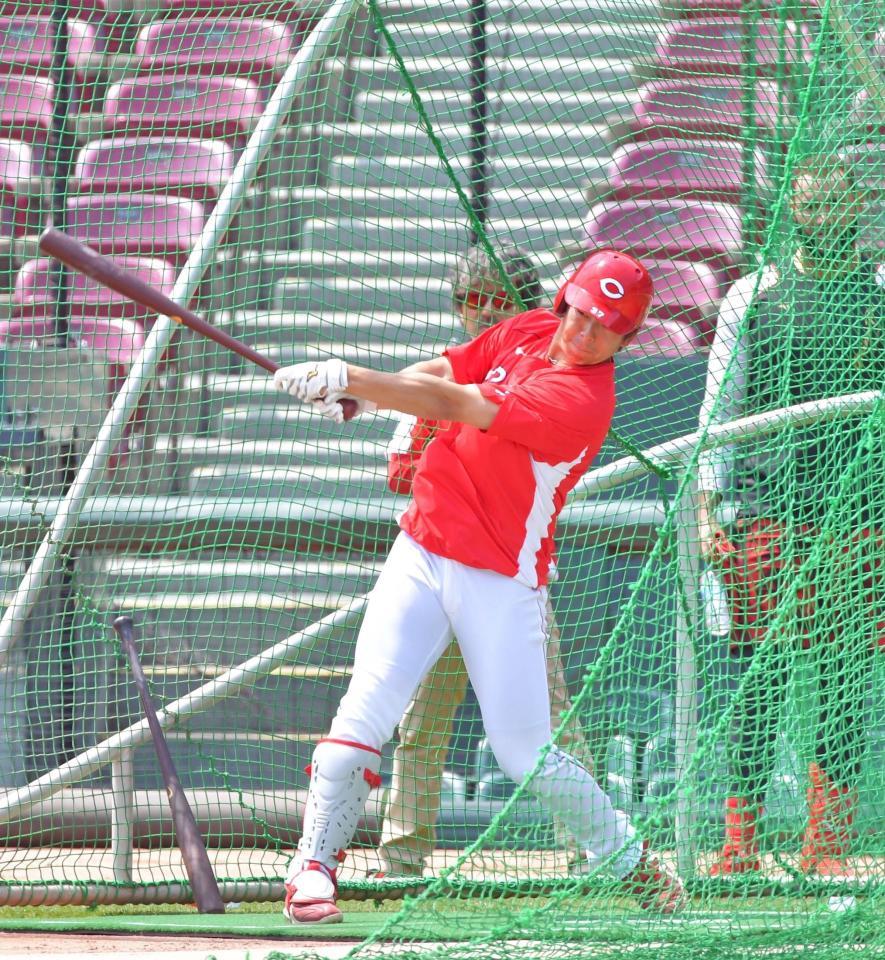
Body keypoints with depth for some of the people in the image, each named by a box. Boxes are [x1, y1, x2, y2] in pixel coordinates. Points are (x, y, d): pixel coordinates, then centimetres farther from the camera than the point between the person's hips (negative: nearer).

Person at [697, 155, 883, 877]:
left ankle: (827, 843, 3)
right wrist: (707, 507, -1)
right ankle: (740, 838, -2)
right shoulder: (752, 295, 10)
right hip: (765, 510, 0)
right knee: (760, 675, -4)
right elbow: (719, 409, 9)